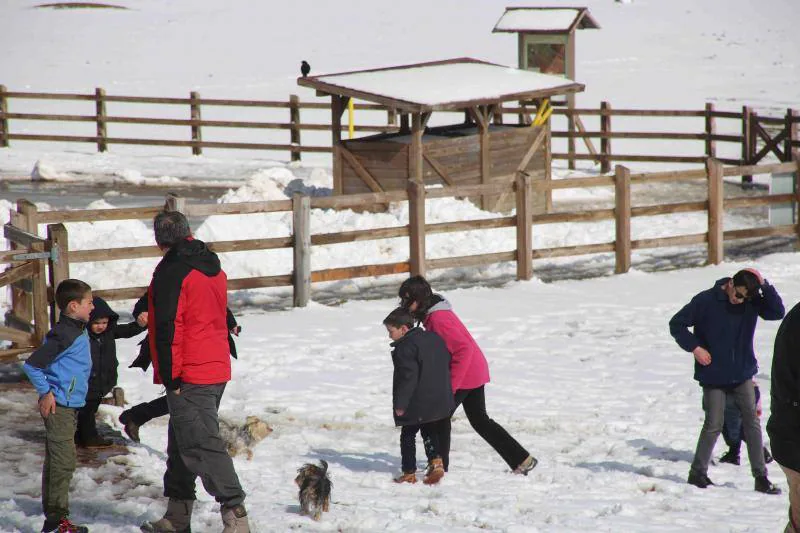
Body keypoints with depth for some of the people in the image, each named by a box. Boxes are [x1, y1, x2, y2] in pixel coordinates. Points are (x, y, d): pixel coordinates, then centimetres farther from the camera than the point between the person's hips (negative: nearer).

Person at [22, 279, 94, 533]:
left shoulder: (79, 331, 10)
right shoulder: (64, 335, -20)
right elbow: (32, 365, -19)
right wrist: (46, 393, -15)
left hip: (70, 406, 10)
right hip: (58, 406, -10)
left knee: (55, 461, 14)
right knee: (63, 462, -9)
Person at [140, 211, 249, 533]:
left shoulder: (172, 272, -14)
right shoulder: (212, 267, 12)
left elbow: (167, 328, -19)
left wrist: (170, 377, -15)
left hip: (188, 375, -9)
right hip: (217, 369, 9)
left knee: (202, 445, -10)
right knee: (182, 444, 17)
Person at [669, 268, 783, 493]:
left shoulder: (752, 302, -4)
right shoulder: (706, 301, -12)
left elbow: (777, 312, -16)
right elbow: (676, 324, -4)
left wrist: (764, 286, -23)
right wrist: (695, 347, -13)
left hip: (743, 374, 3)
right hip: (714, 377, -3)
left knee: (752, 422, -1)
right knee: (713, 425, -1)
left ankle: (761, 477, 3)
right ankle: (697, 473, 15)